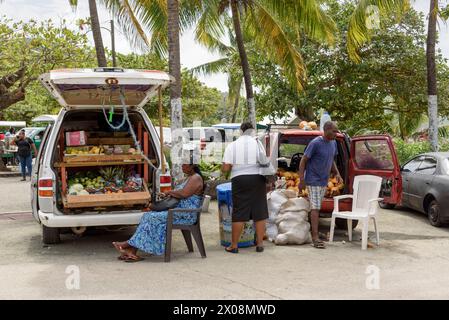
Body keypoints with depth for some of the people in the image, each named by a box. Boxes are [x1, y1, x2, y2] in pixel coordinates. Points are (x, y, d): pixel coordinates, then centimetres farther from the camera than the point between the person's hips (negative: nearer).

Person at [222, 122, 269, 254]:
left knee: (239, 214, 4)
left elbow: (225, 168, -5)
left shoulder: (232, 146, -1)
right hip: (258, 179, 1)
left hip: (239, 180, 0)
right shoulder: (259, 144, 1)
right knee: (259, 213, 9)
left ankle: (234, 245, 9)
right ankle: (260, 244, 13)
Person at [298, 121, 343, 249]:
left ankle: (314, 234, 19)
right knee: (315, 208, -10)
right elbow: (303, 161, -13)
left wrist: (337, 173, 4)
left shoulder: (333, 143, 6)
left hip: (324, 181, 7)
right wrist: (301, 180, -16)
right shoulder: (315, 143, -17)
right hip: (313, 181, -7)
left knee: (317, 207, 12)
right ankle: (315, 237, -11)